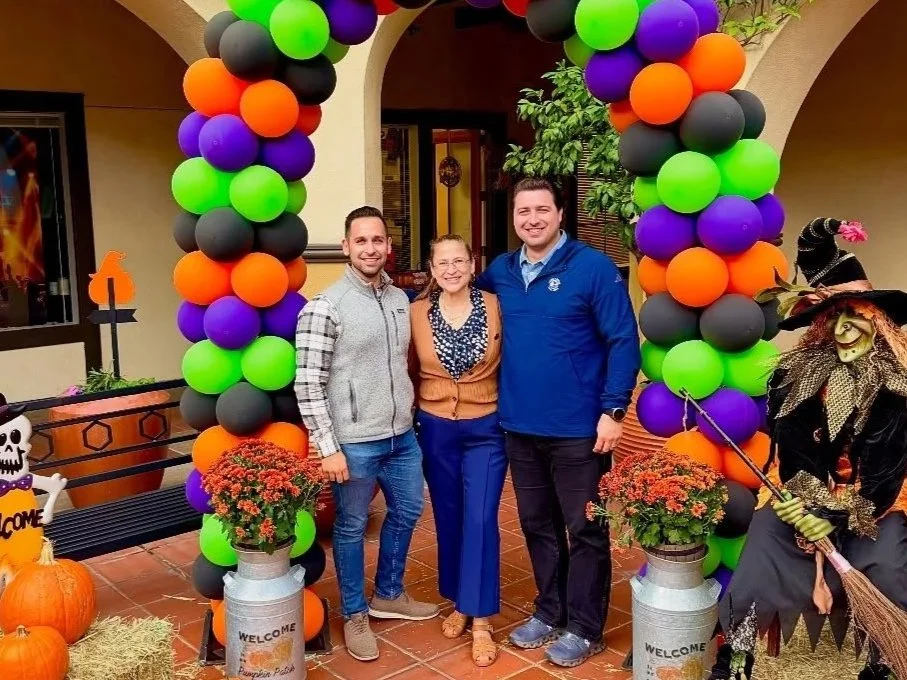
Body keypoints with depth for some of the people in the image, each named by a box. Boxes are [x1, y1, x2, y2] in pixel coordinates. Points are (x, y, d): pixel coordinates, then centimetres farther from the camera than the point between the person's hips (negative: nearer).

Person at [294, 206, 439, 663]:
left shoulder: (400, 300, 6)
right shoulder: (325, 308, -14)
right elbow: (308, 384, -15)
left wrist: (409, 417, 16)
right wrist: (328, 448, -17)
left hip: (402, 436, 7)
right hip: (354, 443, -7)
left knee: (407, 512, 20)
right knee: (351, 528, 10)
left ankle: (388, 595, 42)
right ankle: (355, 615, 29)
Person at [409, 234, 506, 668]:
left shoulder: (494, 306, -7)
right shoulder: (417, 312, -4)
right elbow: (411, 371, 9)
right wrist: (411, 420, 10)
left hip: (487, 428, -2)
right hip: (436, 429, 2)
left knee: (480, 521, -5)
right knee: (448, 518, 12)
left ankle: (481, 620, 6)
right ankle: (458, 603, 30)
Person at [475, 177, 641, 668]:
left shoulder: (593, 267, -10)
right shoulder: (500, 272, 6)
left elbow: (623, 342, -11)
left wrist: (613, 409, -17)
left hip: (577, 428, -5)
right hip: (519, 427, 5)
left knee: (585, 530, 7)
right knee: (537, 526, 17)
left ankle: (583, 628, 22)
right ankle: (549, 612, 35)